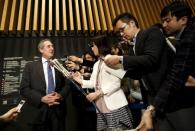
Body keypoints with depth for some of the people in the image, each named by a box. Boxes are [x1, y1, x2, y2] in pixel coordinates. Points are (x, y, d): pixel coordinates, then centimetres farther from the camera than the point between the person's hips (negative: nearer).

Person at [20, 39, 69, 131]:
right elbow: (24, 89, -3)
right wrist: (42, 99, -16)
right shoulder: (30, 66, 4)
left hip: (58, 111, 2)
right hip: (37, 111, -1)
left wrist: (60, 95, -14)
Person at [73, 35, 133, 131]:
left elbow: (116, 83, -14)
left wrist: (98, 93, -18)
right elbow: (93, 83, 13)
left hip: (114, 105, -7)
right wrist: (79, 80, 3)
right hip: (101, 106, 7)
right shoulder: (96, 64, 18)